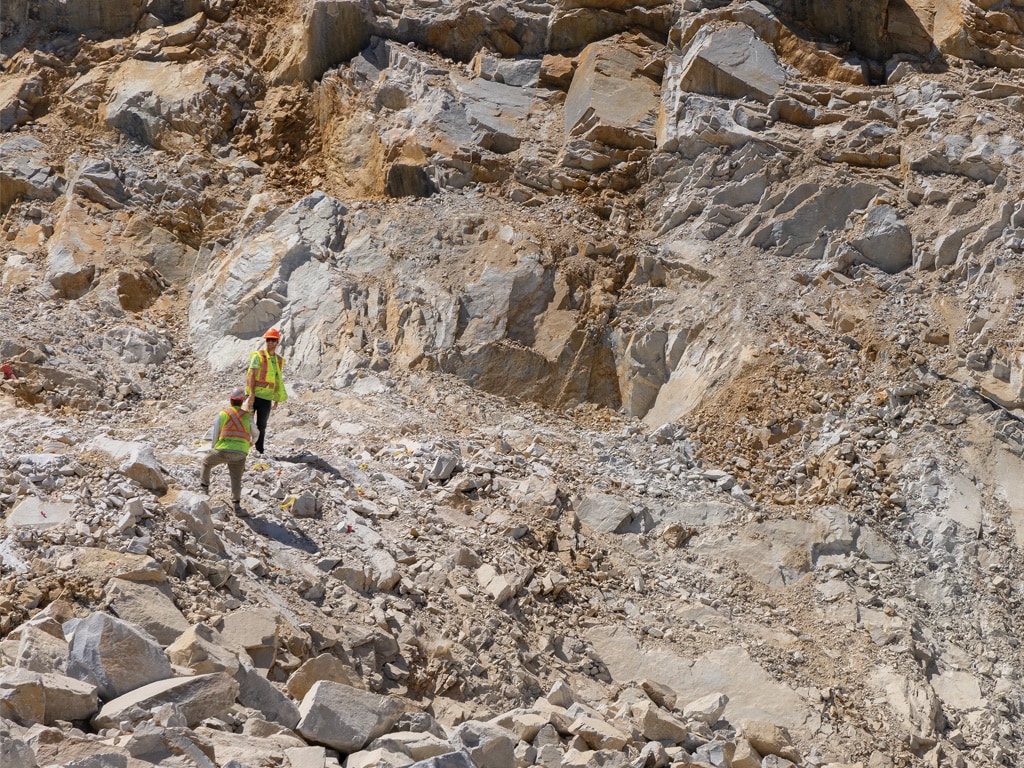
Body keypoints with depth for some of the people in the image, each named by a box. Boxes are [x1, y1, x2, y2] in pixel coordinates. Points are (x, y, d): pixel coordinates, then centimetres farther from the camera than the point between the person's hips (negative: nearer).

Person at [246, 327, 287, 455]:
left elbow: (278, 381, 16)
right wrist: (251, 394, -21)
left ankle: (259, 450, 14)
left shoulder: (279, 360, 11)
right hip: (254, 395, -4)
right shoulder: (258, 356, -5)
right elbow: (252, 375, -12)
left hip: (267, 397, 4)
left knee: (262, 425, 8)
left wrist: (276, 400, 14)